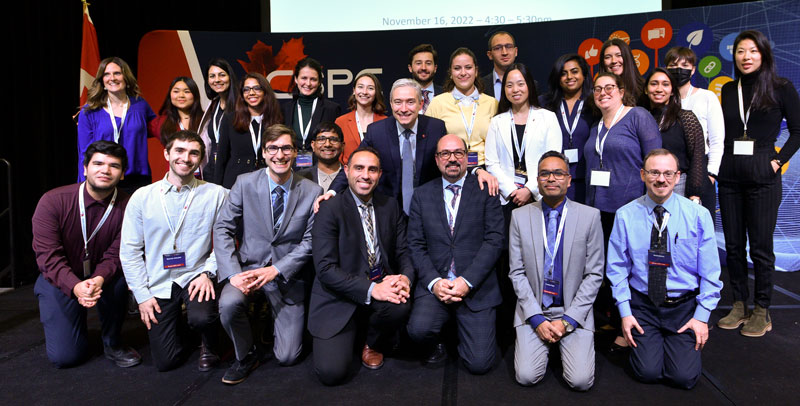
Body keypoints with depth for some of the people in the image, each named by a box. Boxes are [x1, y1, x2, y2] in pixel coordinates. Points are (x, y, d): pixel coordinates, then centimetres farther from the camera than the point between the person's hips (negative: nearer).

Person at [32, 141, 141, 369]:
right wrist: (75, 286, -37)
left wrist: (99, 279, -39)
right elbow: (48, 255, -21)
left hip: (102, 278, 1)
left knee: (118, 278, -35)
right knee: (65, 356, -9)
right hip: (59, 281, -1)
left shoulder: (126, 207, -16)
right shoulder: (52, 202, -17)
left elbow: (116, 254, -18)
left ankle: (112, 342, -8)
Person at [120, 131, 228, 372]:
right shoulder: (142, 197, 1)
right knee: (165, 361, 0)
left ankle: (208, 346, 5)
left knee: (202, 318, -32)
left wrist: (207, 273, -18)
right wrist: (142, 295, -2)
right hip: (159, 284, 2)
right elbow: (129, 250, 2)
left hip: (196, 278, -2)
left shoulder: (216, 194, -4)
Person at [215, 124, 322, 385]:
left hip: (287, 274, 0)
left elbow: (309, 242, -6)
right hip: (249, 266, 1)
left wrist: (275, 270, -19)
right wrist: (233, 273, -19)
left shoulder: (311, 192, -5)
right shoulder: (245, 183, -4)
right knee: (229, 302, -33)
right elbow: (223, 228, -5)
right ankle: (246, 356, -2)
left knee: (287, 357, -2)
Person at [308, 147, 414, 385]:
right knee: (331, 372, -18)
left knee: (400, 306, -32)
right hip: (340, 297, -4)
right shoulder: (330, 210, -9)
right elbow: (325, 269, -16)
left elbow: (404, 252, 7)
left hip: (382, 283, 4)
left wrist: (405, 277, -16)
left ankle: (374, 344, 4)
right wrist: (371, 289, -27)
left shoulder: (391, 206, 8)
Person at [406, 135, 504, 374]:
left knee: (479, 363, -9)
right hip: (434, 284, 1)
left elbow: (494, 240, -4)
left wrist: (467, 281, -14)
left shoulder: (485, 191, 3)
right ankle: (438, 345, 9)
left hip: (476, 287, -1)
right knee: (419, 328, -28)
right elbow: (415, 245, 4)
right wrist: (434, 282, -11)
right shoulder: (422, 195, 9)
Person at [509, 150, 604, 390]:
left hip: (574, 311, 0)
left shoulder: (590, 216, -3)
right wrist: (537, 319, -9)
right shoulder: (520, 216, 0)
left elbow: (594, 275, -3)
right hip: (533, 311, 1)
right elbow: (517, 272, 0)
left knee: (581, 380, -14)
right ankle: (545, 343, 18)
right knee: (527, 376, -12)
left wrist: (567, 321, -10)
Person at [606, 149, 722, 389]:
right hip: (642, 306, 0)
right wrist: (625, 312, -6)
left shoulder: (698, 215, -3)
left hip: (684, 307, 0)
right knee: (648, 372, -12)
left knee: (684, 376, -11)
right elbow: (617, 268, 0)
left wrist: (702, 315, -6)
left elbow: (710, 272, 0)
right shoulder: (625, 216, -3)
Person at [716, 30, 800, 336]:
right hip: (730, 176, 4)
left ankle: (762, 311, 13)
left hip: (762, 176, -4)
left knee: (760, 247, 0)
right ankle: (739, 306, 20)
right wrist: (716, 165, 3)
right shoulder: (728, 89, 11)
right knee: (733, 245, 8)